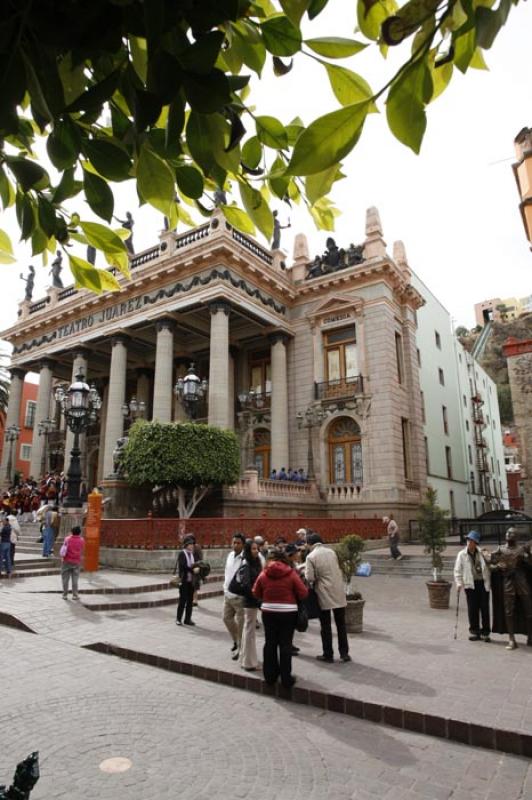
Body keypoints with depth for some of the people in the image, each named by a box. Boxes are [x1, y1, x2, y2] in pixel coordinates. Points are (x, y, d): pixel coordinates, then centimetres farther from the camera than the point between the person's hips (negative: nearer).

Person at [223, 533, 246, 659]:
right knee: (227, 618, 20)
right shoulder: (230, 555, 5)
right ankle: (236, 640, 41)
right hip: (228, 595, 8)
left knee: (240, 623, 4)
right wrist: (225, 588, 15)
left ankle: (239, 648, 21)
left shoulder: (246, 559, -20)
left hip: (240, 596, -8)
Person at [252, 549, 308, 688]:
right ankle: (286, 678, 7)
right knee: (285, 644, 4)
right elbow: (303, 593, -8)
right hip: (288, 612, -2)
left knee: (270, 643, 13)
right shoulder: (291, 573, -8)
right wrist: (293, 598, 11)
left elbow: (256, 593, 3)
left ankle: (270, 674, 23)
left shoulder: (263, 574, -2)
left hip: (268, 612, 2)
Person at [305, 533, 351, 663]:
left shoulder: (311, 556, -11)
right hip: (339, 592, 4)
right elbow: (338, 569, 13)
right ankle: (344, 653, 19)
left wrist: (305, 571, 6)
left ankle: (328, 655, 17)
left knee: (326, 626, 9)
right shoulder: (331, 551, 4)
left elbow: (309, 578, -14)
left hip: (324, 595, -4)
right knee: (341, 624, 14)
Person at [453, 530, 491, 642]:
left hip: (483, 583, 0)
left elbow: (488, 567, 4)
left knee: (485, 608, 4)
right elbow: (458, 570, 2)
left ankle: (485, 632, 17)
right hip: (470, 584, 0)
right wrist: (459, 583, -7)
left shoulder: (482, 553, 3)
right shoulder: (462, 555, 1)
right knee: (472, 609, 5)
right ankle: (474, 632, 18)